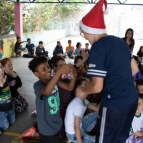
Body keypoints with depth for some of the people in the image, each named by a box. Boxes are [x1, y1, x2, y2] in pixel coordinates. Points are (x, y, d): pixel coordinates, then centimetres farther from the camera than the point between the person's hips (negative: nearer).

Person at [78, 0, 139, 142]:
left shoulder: (98, 47, -18)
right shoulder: (120, 41, 6)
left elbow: (97, 87, -20)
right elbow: (135, 69, 14)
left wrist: (81, 90, -1)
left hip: (114, 103, -8)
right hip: (132, 98, 8)